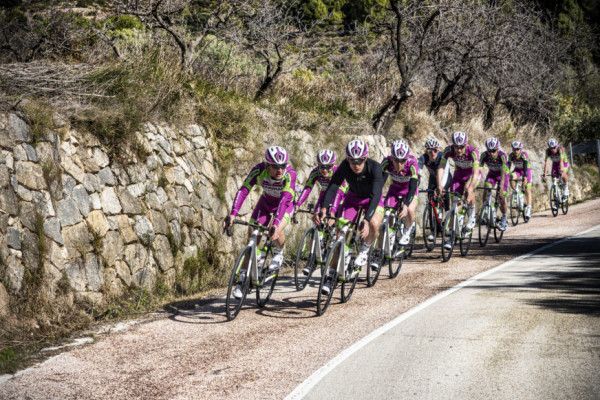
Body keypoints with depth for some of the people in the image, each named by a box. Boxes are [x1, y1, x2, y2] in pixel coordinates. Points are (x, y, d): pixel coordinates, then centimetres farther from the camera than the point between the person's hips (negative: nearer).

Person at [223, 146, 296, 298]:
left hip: (286, 205, -3)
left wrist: (276, 223, -55)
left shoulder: (290, 174, -35)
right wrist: (232, 215, -47)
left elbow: (285, 199, -43)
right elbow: (243, 191, -35)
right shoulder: (259, 170, -29)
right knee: (252, 232, -13)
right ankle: (244, 277, -4)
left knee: (276, 232, -29)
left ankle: (279, 253, 6)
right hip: (266, 202, 3)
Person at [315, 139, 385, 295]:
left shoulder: (374, 167, -35)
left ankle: (365, 250, -1)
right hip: (353, 198, 2)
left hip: (372, 200, -2)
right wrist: (323, 209, -52)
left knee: (374, 224, -33)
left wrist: (366, 220, -57)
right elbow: (332, 186, -35)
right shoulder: (345, 166, -27)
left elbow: (376, 194, -44)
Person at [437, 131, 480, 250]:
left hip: (472, 174, -3)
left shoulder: (472, 152, -35)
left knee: (468, 187, -35)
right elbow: (441, 167, -27)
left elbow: (475, 172, -41)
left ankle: (472, 214, -10)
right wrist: (439, 184, -41)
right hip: (459, 174, 3)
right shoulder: (448, 150, -27)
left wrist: (470, 188, -54)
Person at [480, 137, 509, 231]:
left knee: (501, 198, -11)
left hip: (502, 175, -3)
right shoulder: (484, 155, -27)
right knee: (486, 191, -24)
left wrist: (501, 186, -52)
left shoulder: (502, 155, -34)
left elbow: (503, 172, -41)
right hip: (491, 174, 3)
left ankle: (504, 218, 13)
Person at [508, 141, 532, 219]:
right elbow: (508, 166, -27)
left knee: (527, 190, -10)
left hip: (526, 170, -3)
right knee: (511, 178, -30)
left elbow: (525, 166, -41)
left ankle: (528, 209, -9)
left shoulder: (524, 154, -30)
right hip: (517, 170, 3)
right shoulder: (511, 155, -21)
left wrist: (525, 176, -53)